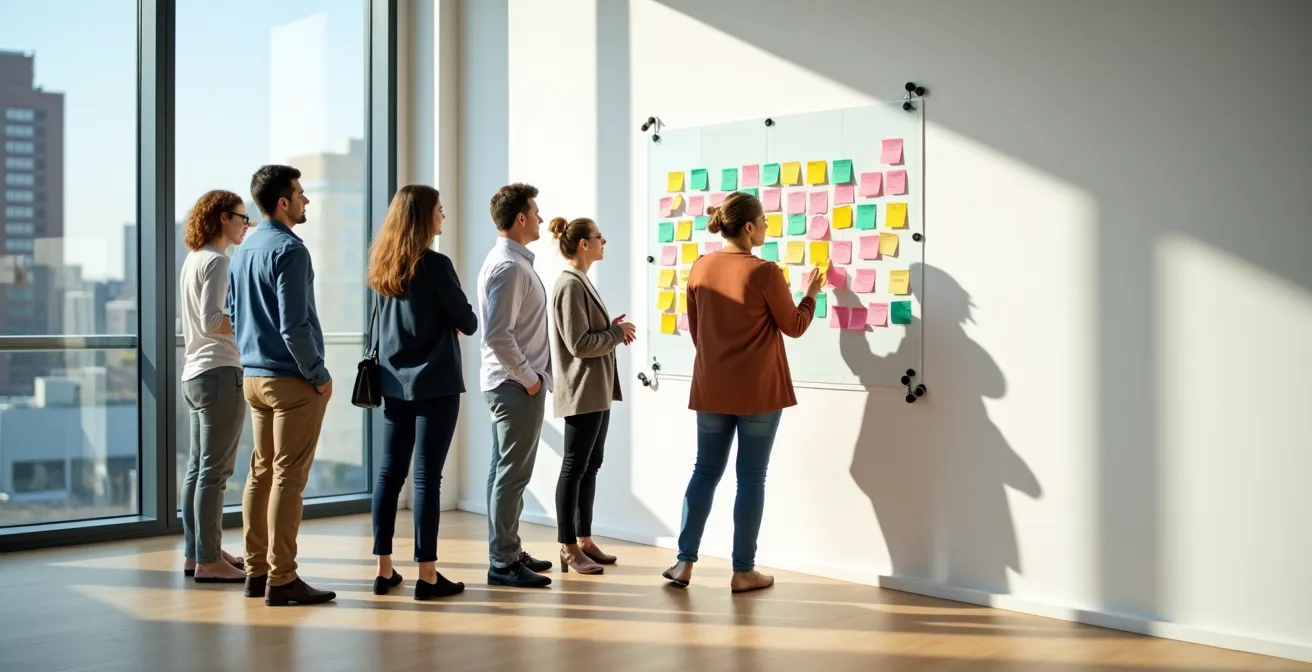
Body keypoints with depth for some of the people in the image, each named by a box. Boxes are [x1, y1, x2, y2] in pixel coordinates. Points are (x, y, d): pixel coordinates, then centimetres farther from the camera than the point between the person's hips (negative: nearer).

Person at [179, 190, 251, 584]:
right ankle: (208, 561, -3)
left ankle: (196, 553, 20)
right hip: (219, 372, -10)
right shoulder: (216, 261, -12)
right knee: (214, 470, -6)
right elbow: (211, 322, -20)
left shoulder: (193, 260, 16)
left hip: (195, 373, 10)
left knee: (198, 467, 13)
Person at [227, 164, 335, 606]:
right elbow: (294, 325, -20)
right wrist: (319, 375, -11)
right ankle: (281, 580, -2)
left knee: (261, 473, 12)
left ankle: (257, 571, 18)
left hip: (254, 378, 9)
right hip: (291, 379, -9)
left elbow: (234, 314, 19)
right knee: (288, 478, -5)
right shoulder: (289, 250, -15)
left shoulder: (243, 251, 13)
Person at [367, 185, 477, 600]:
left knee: (390, 472, 9)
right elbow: (468, 323, -7)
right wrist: (457, 320, 14)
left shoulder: (382, 267, 8)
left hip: (394, 382, 7)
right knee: (426, 476, -3)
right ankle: (427, 575, 2)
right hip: (434, 383, -6)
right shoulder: (435, 264, -12)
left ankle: (384, 569, 14)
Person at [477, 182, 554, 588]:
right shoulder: (509, 267, -18)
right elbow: (498, 335, -24)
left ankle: (507, 551, 26)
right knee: (513, 472, -5)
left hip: (512, 383, 10)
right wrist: (529, 378, -16)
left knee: (506, 469, 15)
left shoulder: (512, 261, 13)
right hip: (517, 384, -10)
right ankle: (502, 562, 2)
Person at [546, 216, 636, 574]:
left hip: (597, 390, 10)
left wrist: (614, 329, 3)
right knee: (574, 468, -3)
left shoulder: (581, 282, 15)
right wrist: (618, 333, -10)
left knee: (590, 466, 13)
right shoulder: (570, 284, -15)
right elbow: (579, 344, -20)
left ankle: (584, 540, 21)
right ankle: (568, 548, 4)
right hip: (582, 392, -10)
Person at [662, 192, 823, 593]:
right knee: (751, 477, 3)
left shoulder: (700, 269, 2)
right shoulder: (764, 273, -13)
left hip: (711, 389, 5)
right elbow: (794, 327, -1)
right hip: (758, 391, -5)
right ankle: (743, 571, 9)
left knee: (705, 472, 13)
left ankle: (684, 562, 12)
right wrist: (811, 294, 15)